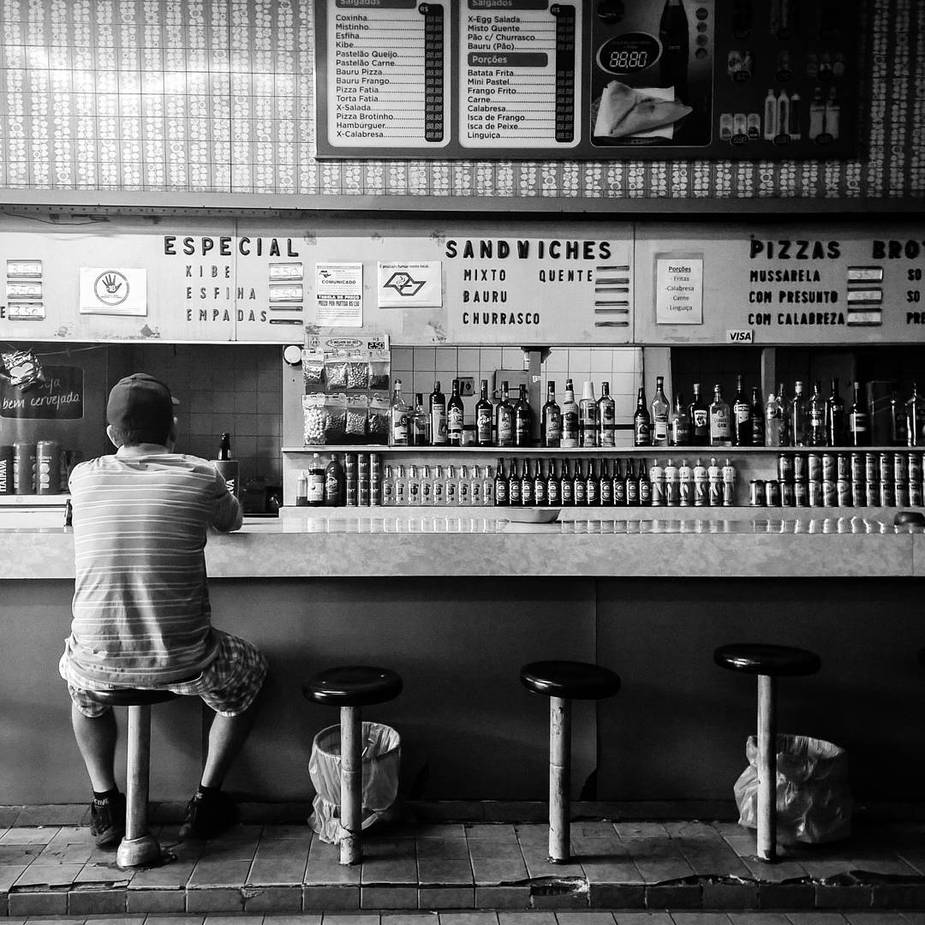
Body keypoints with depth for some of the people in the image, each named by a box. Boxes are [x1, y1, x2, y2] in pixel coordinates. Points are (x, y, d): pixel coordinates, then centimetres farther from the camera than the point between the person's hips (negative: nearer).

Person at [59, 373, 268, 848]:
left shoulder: (83, 477, -2)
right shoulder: (199, 477, -8)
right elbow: (232, 521, 15)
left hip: (100, 663, 3)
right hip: (182, 663, -2)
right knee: (248, 668, 29)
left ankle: (104, 802, 34)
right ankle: (205, 800, 29)